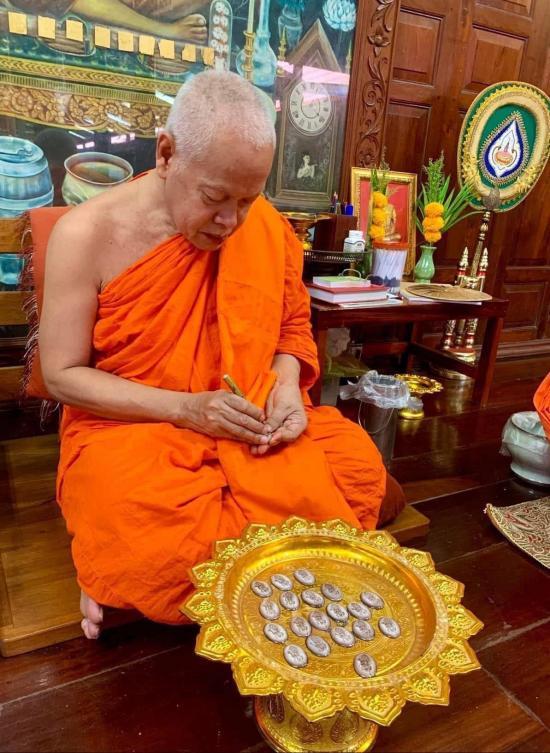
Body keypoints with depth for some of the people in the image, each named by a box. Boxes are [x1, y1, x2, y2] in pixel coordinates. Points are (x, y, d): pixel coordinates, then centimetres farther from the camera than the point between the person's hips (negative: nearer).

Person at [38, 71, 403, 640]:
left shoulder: (264, 227, -2)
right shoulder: (86, 234, -11)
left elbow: (292, 327, 11)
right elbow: (63, 374, -9)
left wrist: (287, 383, -12)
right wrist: (183, 408, -21)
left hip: (246, 427, 5)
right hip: (127, 426, -4)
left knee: (358, 465, -18)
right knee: (160, 532, -37)